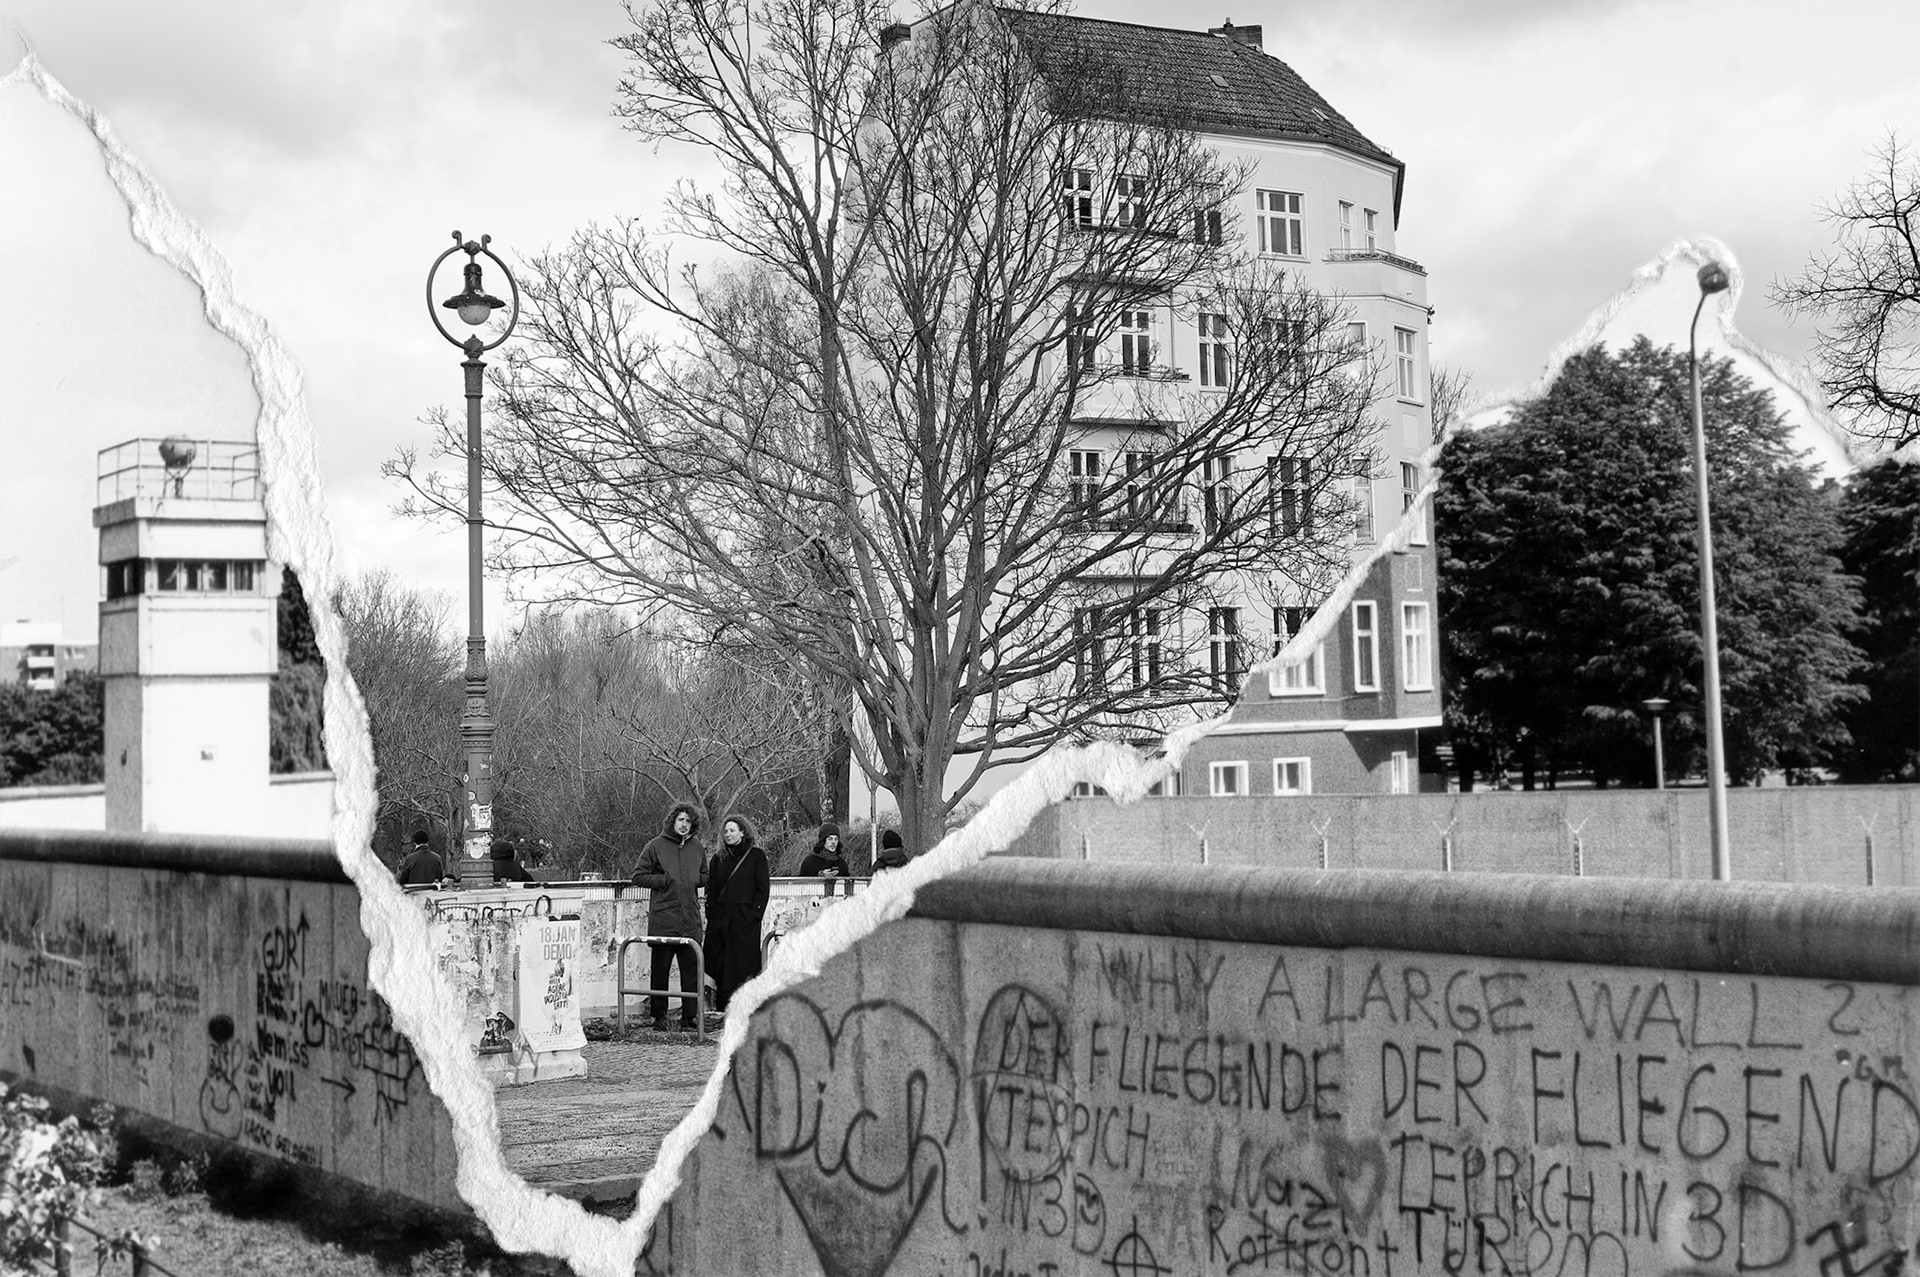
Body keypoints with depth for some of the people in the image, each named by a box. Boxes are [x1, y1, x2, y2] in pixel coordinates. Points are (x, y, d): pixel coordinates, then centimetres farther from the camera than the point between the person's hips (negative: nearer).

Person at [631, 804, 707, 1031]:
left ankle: (690, 1016, 7)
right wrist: (665, 880, -10)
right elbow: (638, 877, 0)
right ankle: (659, 1016, 12)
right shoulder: (655, 846, -1)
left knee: (691, 968, 2)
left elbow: (705, 877, 24)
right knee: (660, 969, 3)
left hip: (690, 919, 3)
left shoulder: (697, 848, 12)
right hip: (662, 918, -3)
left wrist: (694, 881, 2)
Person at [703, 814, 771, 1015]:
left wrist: (755, 913, -9)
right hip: (719, 919, 4)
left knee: (743, 963, -6)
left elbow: (763, 889, -2)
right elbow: (711, 890, 15)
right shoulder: (719, 858, 14)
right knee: (718, 964, 0)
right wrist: (711, 912, 3)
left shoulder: (756, 856, 2)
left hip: (745, 919, -4)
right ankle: (721, 1009, 5)